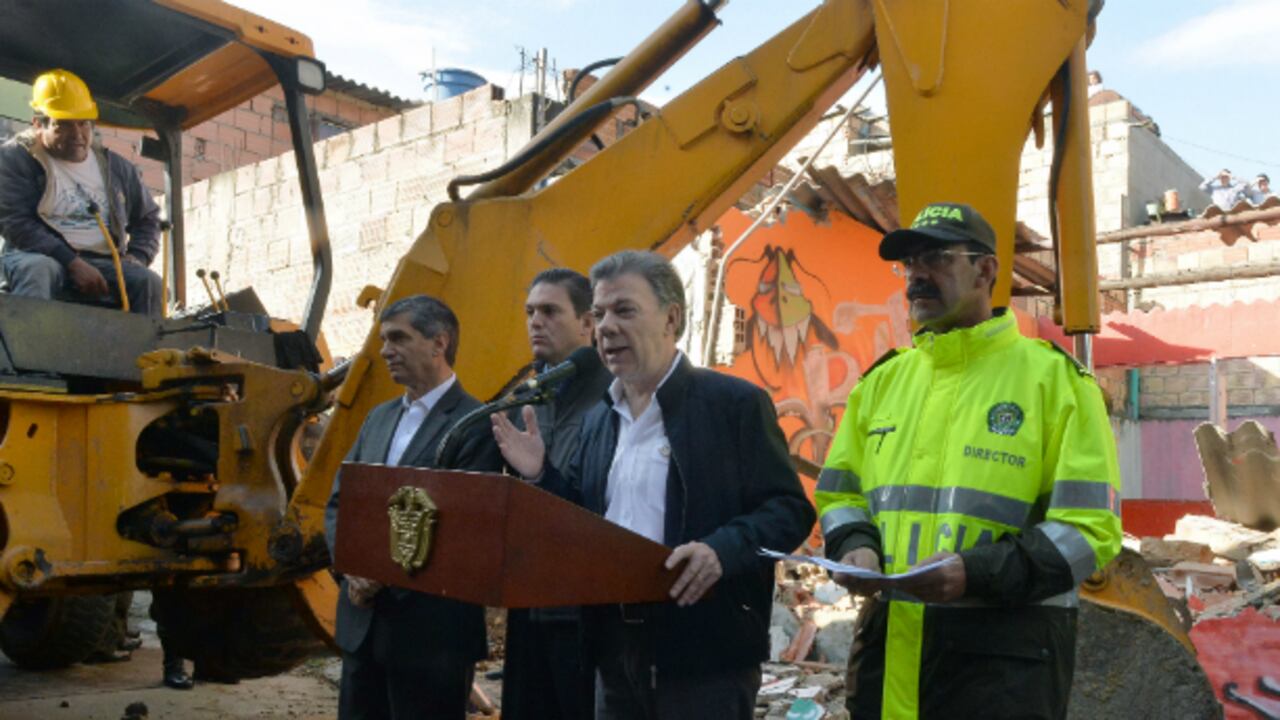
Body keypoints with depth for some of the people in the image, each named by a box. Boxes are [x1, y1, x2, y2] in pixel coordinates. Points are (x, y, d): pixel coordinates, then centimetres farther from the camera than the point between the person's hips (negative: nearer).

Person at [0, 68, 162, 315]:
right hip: (38, 255, -3)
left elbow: (147, 218, 25)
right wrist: (72, 262, -19)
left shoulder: (115, 166, 17)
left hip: (103, 264, 3)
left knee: (148, 283, -25)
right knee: (38, 269, -38)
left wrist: (136, 259, 1)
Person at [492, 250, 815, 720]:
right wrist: (539, 474, 0)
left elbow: (789, 509, -9)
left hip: (705, 652, -6)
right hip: (616, 651, 6)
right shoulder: (597, 420, 14)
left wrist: (722, 549, -26)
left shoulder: (735, 403, -6)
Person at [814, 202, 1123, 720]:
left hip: (1005, 653, -4)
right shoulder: (883, 379, 12)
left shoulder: (1053, 377, -3)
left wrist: (976, 573, -21)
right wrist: (855, 548, -5)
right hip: (889, 642, 5)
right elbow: (839, 494, 17)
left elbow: (1088, 526, -8)